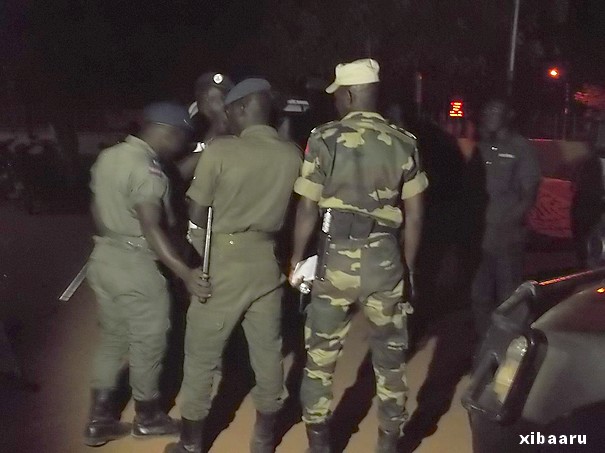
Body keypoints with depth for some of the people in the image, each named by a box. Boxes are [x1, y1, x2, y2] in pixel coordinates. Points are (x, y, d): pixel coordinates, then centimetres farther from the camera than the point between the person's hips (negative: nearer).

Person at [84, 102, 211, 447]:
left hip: (104, 257, 9)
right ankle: (148, 417, 28)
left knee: (112, 339, 18)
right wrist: (186, 273, -37)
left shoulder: (108, 156, 6)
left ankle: (100, 420, 25)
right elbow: (151, 229, -30)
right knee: (148, 342, 9)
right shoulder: (147, 170, -21)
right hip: (136, 265, -9)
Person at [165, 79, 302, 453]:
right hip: (267, 262, 4)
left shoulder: (221, 150, -13)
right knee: (268, 354, 15)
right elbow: (287, 211, 6)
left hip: (223, 262, -4)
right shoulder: (293, 155, -1)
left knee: (202, 356, 11)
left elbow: (197, 215, -7)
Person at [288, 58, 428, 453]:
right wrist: (408, 266, 14)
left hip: (336, 257, -2)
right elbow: (414, 215, 3)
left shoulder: (325, 140, -6)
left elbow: (308, 209, -6)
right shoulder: (404, 143, 2)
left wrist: (297, 258, 8)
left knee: (321, 354, 13)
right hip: (385, 257, 2)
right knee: (390, 355, 15)